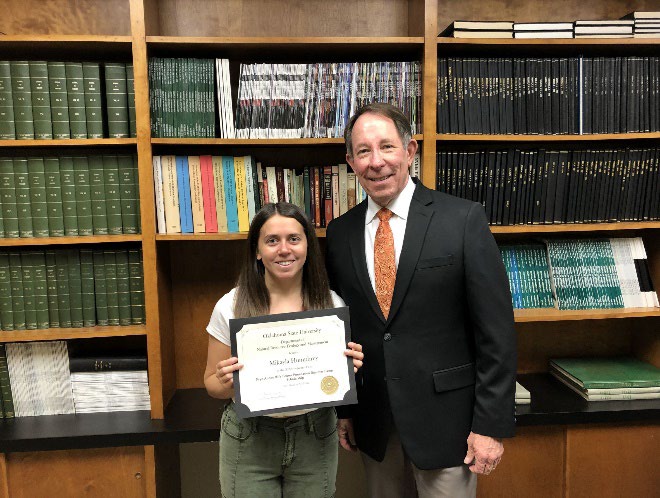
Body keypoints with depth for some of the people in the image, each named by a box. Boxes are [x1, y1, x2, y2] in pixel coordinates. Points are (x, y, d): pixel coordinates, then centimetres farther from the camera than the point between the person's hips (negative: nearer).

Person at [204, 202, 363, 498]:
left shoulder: (332, 304, -6)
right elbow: (212, 383, 0)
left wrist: (350, 367, -16)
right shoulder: (230, 307, -10)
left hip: (315, 437, 1)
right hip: (248, 439, -1)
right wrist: (226, 382, -22)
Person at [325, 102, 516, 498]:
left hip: (445, 417, -3)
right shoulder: (340, 233, 1)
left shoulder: (463, 220, -11)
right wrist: (342, 409, 9)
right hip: (372, 423, 4)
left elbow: (496, 329, -10)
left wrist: (491, 424, -10)